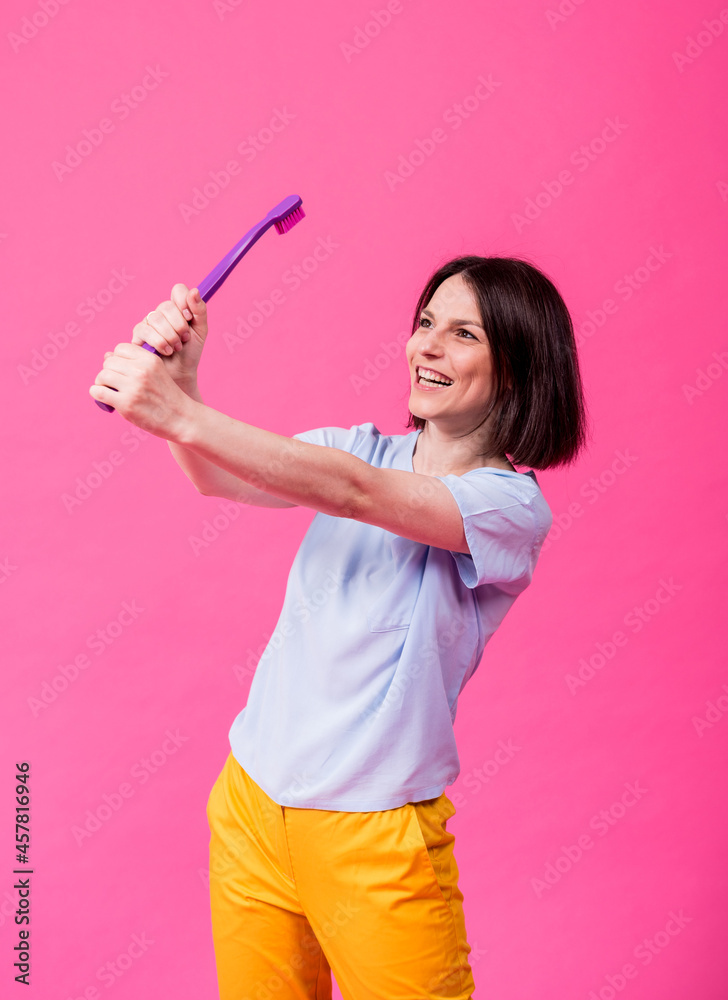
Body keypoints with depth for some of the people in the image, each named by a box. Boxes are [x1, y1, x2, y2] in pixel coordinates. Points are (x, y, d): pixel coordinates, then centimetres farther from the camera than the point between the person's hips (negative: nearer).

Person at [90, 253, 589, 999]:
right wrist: (178, 379, -29)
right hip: (251, 800, 5)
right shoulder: (365, 447, 3)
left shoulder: (512, 505, -14)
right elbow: (218, 478, -10)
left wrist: (180, 414, -32)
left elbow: (354, 492, -28)